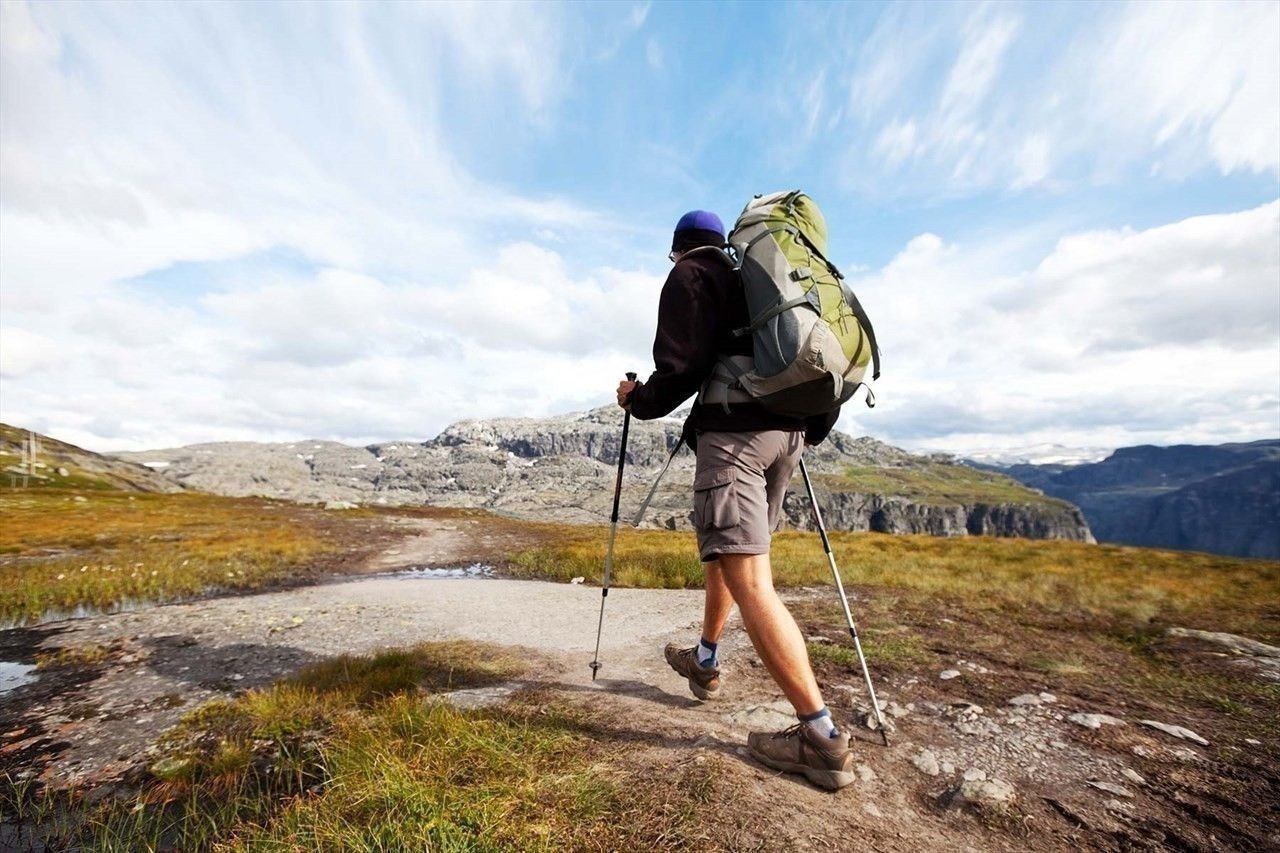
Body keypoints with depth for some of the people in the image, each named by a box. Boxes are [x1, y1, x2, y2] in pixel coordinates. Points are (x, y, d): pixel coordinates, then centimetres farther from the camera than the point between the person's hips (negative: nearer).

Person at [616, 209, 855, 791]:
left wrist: (638, 399, 6)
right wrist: (810, 428, 32)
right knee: (724, 547, 22)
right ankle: (704, 662, 37)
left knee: (748, 580, -9)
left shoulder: (689, 276, 3)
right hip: (790, 430, 9)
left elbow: (681, 366, -12)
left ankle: (822, 739, -6)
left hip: (733, 431, -9)